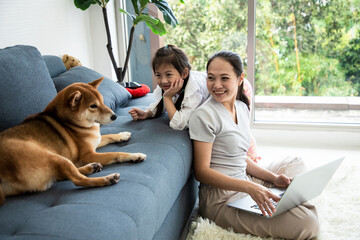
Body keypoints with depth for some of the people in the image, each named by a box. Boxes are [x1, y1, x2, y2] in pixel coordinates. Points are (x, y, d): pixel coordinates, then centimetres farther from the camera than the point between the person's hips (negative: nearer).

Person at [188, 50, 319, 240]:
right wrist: (249, 187, -28)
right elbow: (201, 171, -18)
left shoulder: (242, 107, 8)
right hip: (222, 198, -9)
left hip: (245, 181, 9)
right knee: (307, 223, -20)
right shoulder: (204, 115, -17)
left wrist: (273, 178, 1)